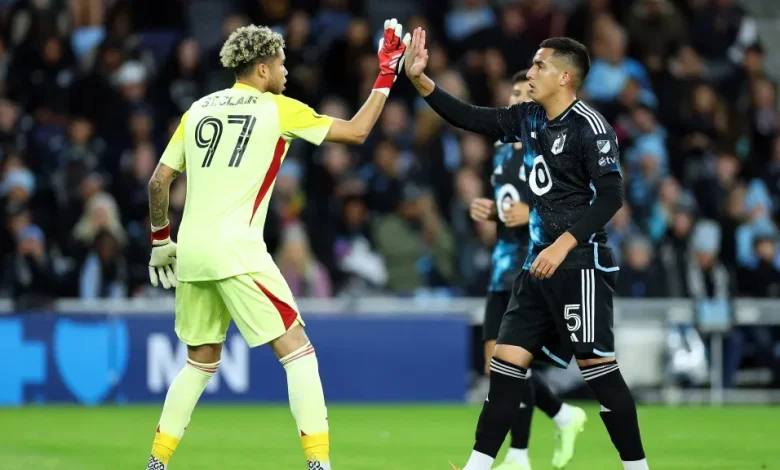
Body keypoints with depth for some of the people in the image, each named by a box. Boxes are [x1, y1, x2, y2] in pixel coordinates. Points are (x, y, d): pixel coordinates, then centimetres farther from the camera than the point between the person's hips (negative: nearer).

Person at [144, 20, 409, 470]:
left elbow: (159, 181, 15)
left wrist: (161, 239, 26)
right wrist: (387, 76, 15)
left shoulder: (199, 109, 15)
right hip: (236, 251, -6)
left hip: (191, 252, 6)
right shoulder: (278, 109, 0)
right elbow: (357, 131, 5)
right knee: (297, 350, -1)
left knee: (202, 361, 20)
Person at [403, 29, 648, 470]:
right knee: (507, 359, 4)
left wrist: (564, 244, -24)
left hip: (580, 264, -8)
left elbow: (611, 196, -18)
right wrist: (420, 79, 5)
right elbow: (470, 118, 14)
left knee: (597, 365, -7)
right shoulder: (530, 119, 11)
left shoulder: (589, 125, -12)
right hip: (540, 263, 8)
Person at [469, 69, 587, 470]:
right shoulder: (503, 148, 15)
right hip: (505, 265, 8)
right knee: (496, 367, 7)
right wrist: (486, 210, 6)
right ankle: (565, 416, 29)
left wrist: (534, 214, -25)